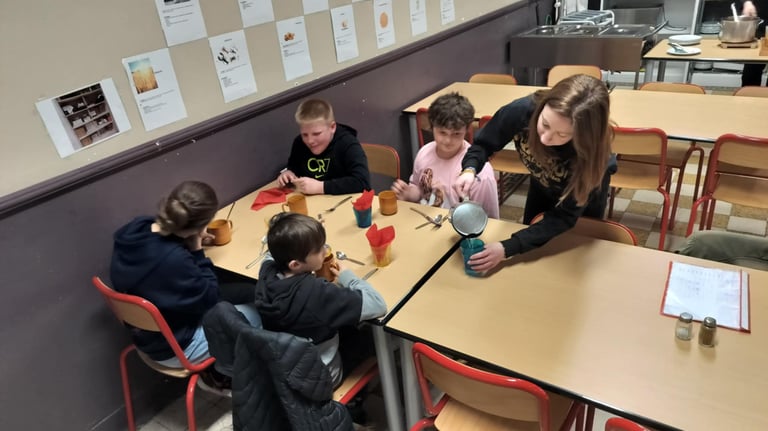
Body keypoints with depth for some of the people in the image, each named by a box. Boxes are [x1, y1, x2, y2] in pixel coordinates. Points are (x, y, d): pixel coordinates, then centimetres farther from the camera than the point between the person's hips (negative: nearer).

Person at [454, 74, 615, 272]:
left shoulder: (591, 151, -43)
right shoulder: (522, 110, -39)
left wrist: (507, 248, -46)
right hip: (542, 184, 3)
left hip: (586, 192, -3)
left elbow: (564, 217, -36)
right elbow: (483, 144, -20)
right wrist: (469, 170, -43)